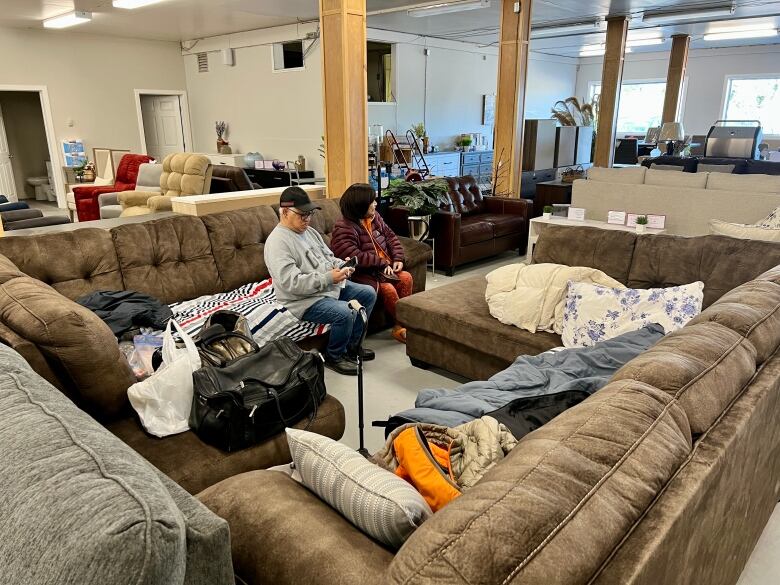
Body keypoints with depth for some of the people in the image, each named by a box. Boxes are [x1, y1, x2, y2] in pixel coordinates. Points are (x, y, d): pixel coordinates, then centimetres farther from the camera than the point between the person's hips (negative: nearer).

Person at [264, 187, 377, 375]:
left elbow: (328, 257, 18)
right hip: (305, 300, -10)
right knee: (345, 312, -30)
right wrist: (328, 278, -29)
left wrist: (341, 265, -5)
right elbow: (292, 283, -28)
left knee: (369, 294, 7)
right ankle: (334, 357, -2)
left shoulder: (309, 231, 10)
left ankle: (351, 345, 19)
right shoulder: (277, 242, -19)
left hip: (331, 286, 10)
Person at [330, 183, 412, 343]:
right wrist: (382, 263, -23)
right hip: (363, 273, -8)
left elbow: (391, 237, 14)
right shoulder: (345, 228, -19)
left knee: (406, 277, -12)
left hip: (385, 267, 8)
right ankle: (402, 325, -7)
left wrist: (398, 259, -2)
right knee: (388, 288, -26)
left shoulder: (375, 217, 6)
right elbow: (355, 257, -27)